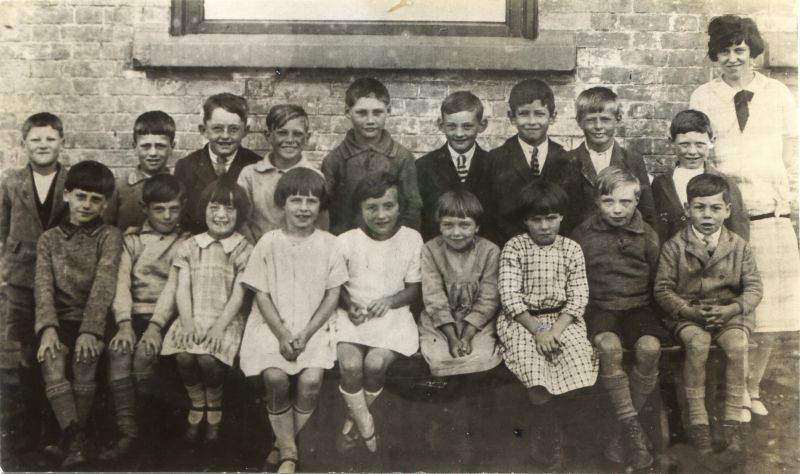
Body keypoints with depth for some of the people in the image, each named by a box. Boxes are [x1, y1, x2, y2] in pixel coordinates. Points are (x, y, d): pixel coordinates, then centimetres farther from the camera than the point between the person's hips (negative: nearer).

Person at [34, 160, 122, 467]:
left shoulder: (109, 236, 2)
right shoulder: (49, 239, 10)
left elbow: (104, 284, -11)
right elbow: (43, 286, -3)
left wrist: (90, 329, -24)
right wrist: (48, 327, -20)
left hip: (94, 318, -2)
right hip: (60, 318, 2)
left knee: (85, 356, -25)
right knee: (51, 357, -23)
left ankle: (71, 440, -13)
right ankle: (77, 441, -29)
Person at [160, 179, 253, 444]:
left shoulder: (243, 250, 3)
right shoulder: (191, 246, 11)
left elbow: (238, 295, -4)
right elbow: (182, 288, 5)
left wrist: (219, 327, -16)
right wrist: (188, 322, -11)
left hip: (225, 321, -2)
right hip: (194, 318, 2)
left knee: (208, 359, -28)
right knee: (183, 356, -26)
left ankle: (214, 410, 3)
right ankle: (197, 407, 4)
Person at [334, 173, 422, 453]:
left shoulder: (412, 239, -1)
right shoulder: (346, 241, -4)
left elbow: (414, 288, 6)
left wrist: (390, 301, -12)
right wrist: (349, 305, -12)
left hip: (392, 313, 0)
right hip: (353, 313, 0)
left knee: (375, 363, -25)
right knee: (350, 364, -27)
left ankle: (352, 425, 1)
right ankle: (367, 430, -4)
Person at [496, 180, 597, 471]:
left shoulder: (571, 249, 5)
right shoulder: (514, 248, -1)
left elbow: (578, 295, -1)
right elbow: (510, 296, -9)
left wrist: (556, 330, -16)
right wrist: (537, 330, -19)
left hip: (562, 317, 2)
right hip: (523, 319, -2)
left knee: (578, 357, -23)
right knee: (534, 368, -27)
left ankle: (544, 434, 1)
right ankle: (551, 436, -2)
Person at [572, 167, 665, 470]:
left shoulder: (647, 235, 9)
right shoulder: (583, 234, 5)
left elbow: (656, 280, 16)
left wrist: (655, 308, 4)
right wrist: (582, 310, -2)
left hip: (639, 306, 2)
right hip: (599, 308, -1)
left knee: (649, 347, -31)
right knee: (609, 346, -35)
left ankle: (623, 432, -15)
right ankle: (634, 432, -24)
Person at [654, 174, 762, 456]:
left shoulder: (738, 246, 4)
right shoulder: (675, 246, -1)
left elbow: (754, 287, 2)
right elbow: (662, 289, -3)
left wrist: (732, 309, -16)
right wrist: (689, 311, -17)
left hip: (729, 313, 2)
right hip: (688, 314, -1)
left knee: (737, 345, -28)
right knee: (698, 343, -32)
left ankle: (732, 421, -14)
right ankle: (697, 420, -20)